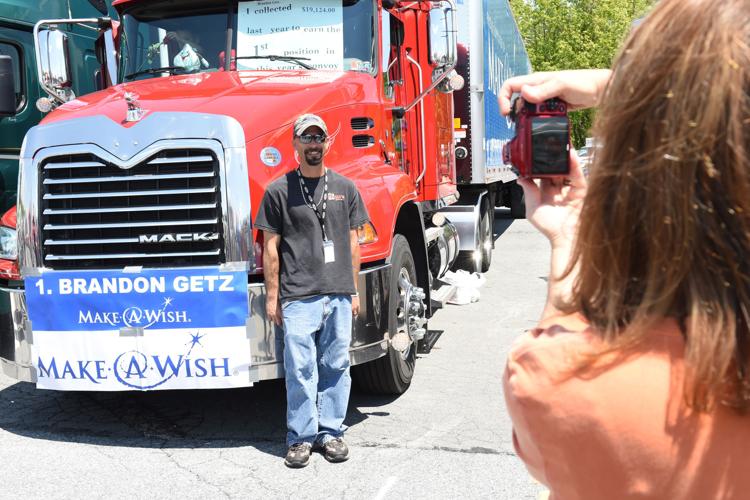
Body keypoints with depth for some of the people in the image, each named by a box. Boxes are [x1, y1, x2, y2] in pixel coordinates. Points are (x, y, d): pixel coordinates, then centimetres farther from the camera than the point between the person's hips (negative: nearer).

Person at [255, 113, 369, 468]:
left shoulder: (344, 187, 11)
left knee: (336, 365, 8)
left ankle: (331, 431, 20)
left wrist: (354, 291, 10)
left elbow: (352, 244, 13)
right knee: (300, 368, -1)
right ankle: (301, 437, 11)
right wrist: (272, 297, -1)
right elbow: (271, 247, 2)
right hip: (298, 296, -3)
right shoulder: (279, 191, 2)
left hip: (339, 295, 3)